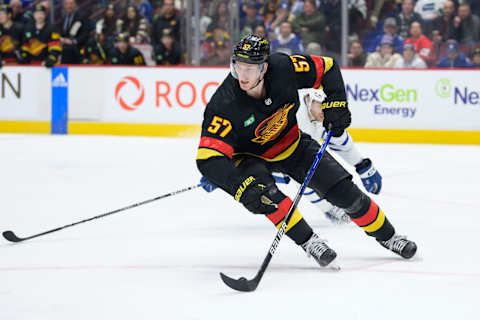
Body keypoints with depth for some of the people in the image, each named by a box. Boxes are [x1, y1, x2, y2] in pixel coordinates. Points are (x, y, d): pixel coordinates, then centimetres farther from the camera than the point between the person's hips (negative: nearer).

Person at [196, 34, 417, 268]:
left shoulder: (283, 68, -27)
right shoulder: (224, 105, -35)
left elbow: (326, 68, -8)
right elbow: (209, 158, -41)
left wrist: (335, 104, -20)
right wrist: (242, 187, -53)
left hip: (291, 143, 3)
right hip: (249, 156, -3)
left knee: (342, 189, -3)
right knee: (263, 190, -35)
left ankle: (387, 236, 18)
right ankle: (308, 242, -21)